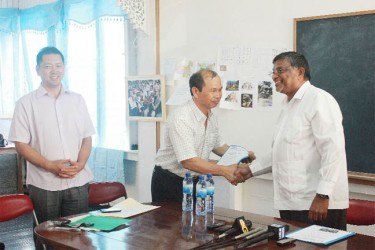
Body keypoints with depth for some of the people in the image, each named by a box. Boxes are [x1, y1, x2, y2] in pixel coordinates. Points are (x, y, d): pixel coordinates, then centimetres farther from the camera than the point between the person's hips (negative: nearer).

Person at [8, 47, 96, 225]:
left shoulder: (77, 100, 10)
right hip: (43, 185, -2)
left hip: (78, 181, 2)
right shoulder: (26, 103, 1)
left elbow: (87, 138, 10)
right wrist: (51, 166, -14)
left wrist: (80, 164, -8)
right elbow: (21, 145, -3)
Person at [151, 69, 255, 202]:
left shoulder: (212, 117, 2)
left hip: (195, 180, 7)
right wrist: (224, 171, -32)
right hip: (169, 182, -7)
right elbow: (188, 161, -30)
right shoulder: (181, 118, -24)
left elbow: (218, 145, 18)